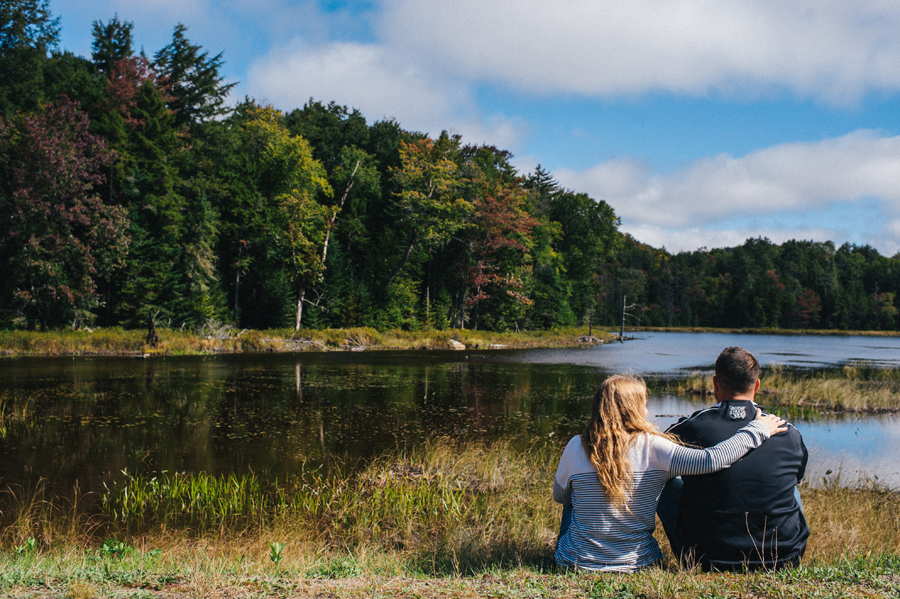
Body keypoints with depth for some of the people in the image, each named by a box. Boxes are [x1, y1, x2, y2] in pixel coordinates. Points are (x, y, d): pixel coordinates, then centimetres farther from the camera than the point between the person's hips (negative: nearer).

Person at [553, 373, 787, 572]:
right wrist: (757, 430, -10)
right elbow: (710, 460, -23)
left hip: (579, 563, 1)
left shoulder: (577, 448, -10)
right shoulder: (652, 447, -14)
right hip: (637, 563, 0)